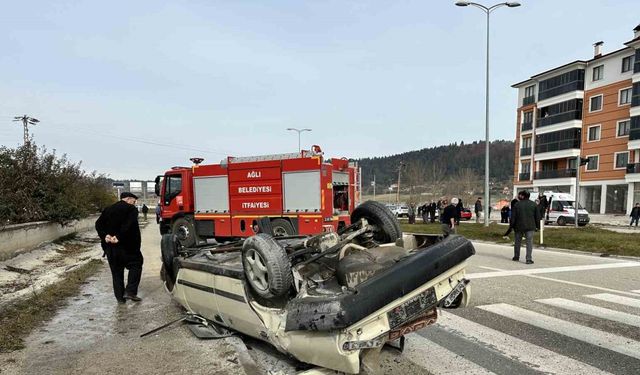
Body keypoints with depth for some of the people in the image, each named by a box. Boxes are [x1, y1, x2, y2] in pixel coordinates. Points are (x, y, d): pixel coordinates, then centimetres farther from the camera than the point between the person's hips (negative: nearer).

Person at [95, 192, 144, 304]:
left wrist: (104, 236, -7)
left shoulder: (108, 209, 14)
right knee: (136, 264, 9)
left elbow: (98, 224, 4)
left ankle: (120, 297, 16)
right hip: (126, 245, -6)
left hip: (110, 247, 6)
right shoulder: (131, 209, -5)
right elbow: (129, 226, -22)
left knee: (116, 271, 13)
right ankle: (130, 291, -2)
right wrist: (119, 237, -21)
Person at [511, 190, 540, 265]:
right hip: (530, 227, 0)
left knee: (517, 242, 13)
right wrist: (537, 226, 11)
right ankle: (529, 259, -7)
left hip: (519, 226, 0)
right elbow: (537, 216, 5)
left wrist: (512, 226, 4)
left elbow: (513, 217, -3)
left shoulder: (517, 205, -3)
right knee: (529, 242, -1)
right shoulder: (533, 204, 2)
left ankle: (516, 257, 25)